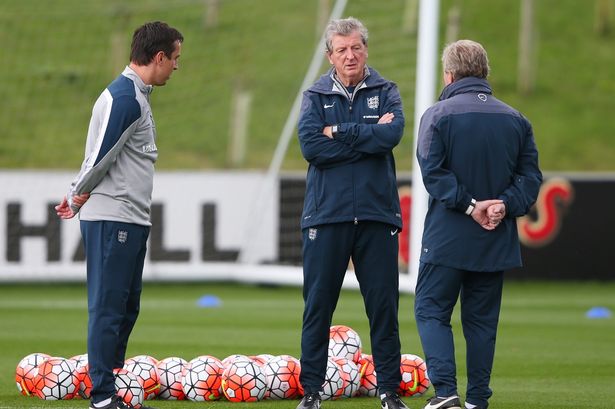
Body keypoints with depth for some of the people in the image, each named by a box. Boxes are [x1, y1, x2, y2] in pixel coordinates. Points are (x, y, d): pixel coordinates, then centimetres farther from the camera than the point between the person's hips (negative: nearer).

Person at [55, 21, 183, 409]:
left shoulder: (136, 96, 17)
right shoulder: (124, 98, -16)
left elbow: (99, 155, 20)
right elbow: (102, 155, -17)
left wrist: (77, 196, 14)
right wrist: (79, 197, -3)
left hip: (132, 221, 10)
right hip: (113, 219, -10)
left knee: (126, 308, 12)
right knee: (108, 308, -6)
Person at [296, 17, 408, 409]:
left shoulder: (386, 92, 7)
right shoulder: (316, 96, 7)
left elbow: (392, 134, -12)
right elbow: (311, 145, -10)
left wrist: (339, 132, -10)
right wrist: (367, 136, -10)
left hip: (377, 215, 0)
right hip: (326, 214, 0)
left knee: (383, 305, 2)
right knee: (318, 305, 2)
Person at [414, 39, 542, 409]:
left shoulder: (438, 115, -5)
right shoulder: (516, 120, 8)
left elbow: (433, 171, -15)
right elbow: (530, 177, 3)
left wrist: (469, 205, -14)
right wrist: (505, 205, -8)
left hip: (447, 237, -4)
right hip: (497, 241, 4)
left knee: (432, 310, 4)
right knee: (482, 319, 11)